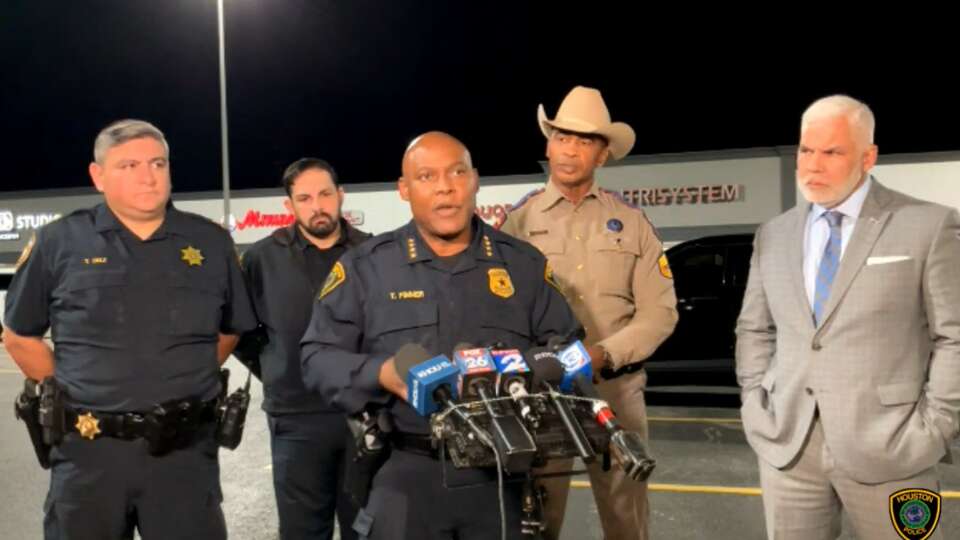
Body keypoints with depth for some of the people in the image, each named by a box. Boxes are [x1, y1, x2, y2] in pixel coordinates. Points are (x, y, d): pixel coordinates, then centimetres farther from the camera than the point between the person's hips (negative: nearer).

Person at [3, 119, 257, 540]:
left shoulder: (211, 243, 4)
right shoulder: (58, 243, 0)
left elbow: (230, 330, 16)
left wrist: (185, 385, 9)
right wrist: (68, 394, 4)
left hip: (186, 450, 1)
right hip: (89, 450, 0)